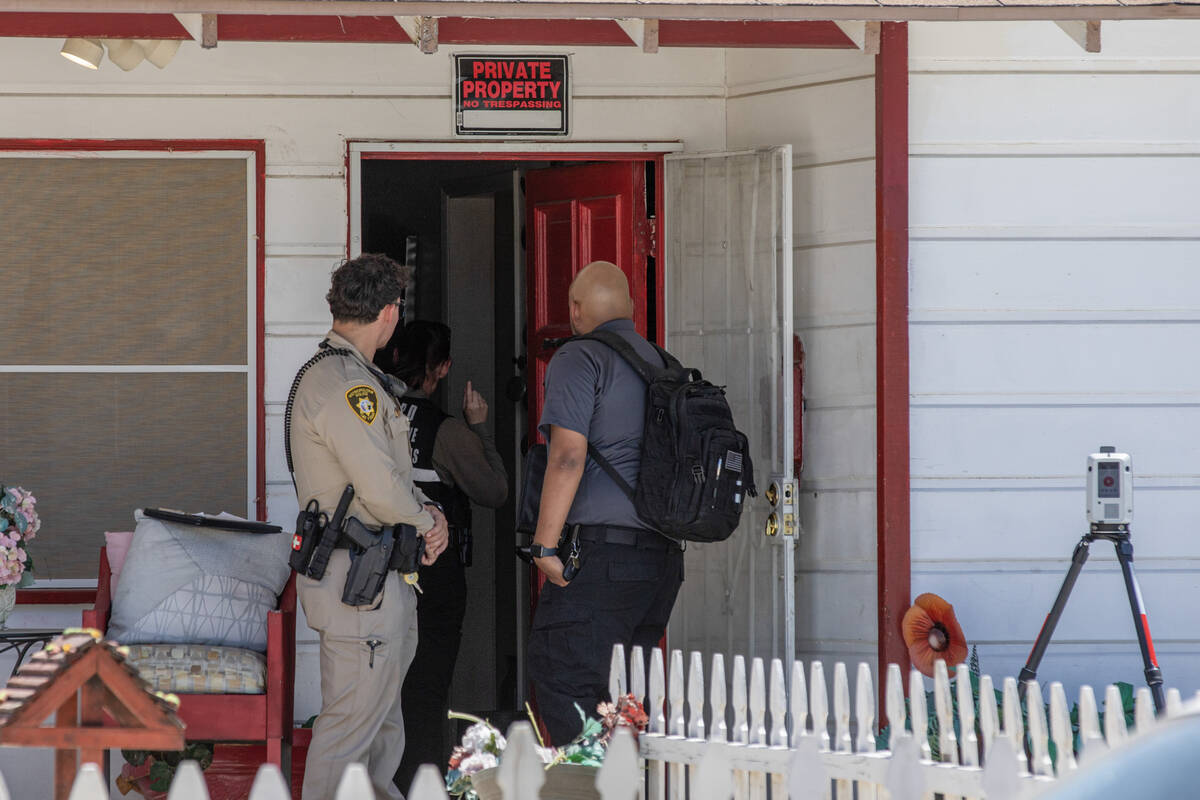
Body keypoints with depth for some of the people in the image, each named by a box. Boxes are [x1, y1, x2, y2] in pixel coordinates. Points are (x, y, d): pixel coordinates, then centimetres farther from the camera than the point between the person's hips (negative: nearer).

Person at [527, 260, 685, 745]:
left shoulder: (579, 360, -3)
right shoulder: (662, 364, 18)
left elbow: (568, 456, -12)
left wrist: (545, 542, -11)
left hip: (603, 546, -8)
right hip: (665, 551, 8)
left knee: (562, 683, -9)